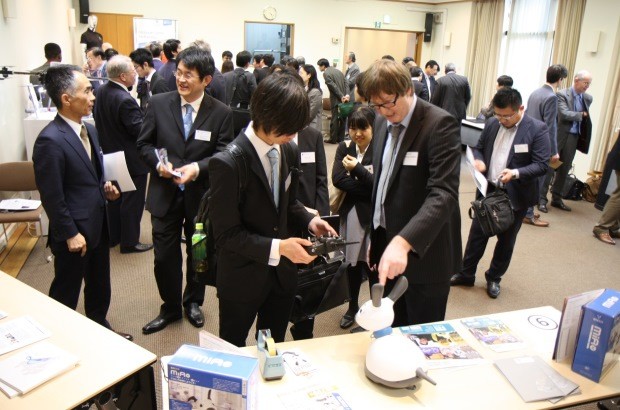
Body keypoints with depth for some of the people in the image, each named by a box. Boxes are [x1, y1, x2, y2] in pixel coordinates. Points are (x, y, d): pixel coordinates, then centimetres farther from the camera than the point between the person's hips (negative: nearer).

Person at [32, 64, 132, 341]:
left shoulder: (89, 130, 5)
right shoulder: (50, 141, -22)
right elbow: (52, 197, -20)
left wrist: (105, 188, -2)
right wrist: (70, 234, -16)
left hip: (98, 226, 8)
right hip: (74, 233, -8)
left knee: (100, 289, 24)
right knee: (65, 296, 12)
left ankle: (100, 328, 45)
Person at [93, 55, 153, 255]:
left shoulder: (102, 91, 0)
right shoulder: (125, 100, -28)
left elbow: (97, 117, 12)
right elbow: (140, 131, -25)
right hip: (131, 159, -9)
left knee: (115, 197, 20)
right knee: (132, 201, 4)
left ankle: (113, 236, 33)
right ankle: (130, 242, 15)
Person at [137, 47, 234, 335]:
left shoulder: (221, 113, -9)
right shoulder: (158, 104, -5)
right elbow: (144, 144, 2)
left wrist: (197, 167, -24)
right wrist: (159, 163, -18)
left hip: (201, 195, 0)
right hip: (165, 193, 1)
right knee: (165, 256, 8)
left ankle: (193, 303, 41)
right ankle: (170, 308, 31)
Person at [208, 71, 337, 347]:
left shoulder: (289, 151, -2)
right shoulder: (227, 163, -23)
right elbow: (226, 234, -21)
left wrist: (309, 221, -7)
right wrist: (276, 248, -29)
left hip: (282, 274, 6)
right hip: (242, 278, -5)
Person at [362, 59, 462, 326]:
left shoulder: (441, 124, -16)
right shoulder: (382, 123, 8)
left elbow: (444, 193, -27)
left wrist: (403, 242, -39)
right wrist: (375, 237, 13)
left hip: (424, 253, -6)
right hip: (386, 245, 6)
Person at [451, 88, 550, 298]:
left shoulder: (537, 129, -13)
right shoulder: (492, 123, 1)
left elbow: (542, 165, -15)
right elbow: (479, 148, 12)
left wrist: (516, 173, -31)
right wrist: (479, 160, -11)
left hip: (515, 195, -4)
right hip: (487, 190, 4)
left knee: (506, 240, 13)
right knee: (477, 233, 12)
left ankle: (494, 277, 32)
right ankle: (466, 274, 27)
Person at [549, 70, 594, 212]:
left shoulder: (588, 98, 9)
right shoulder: (562, 94, -8)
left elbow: (586, 118, 17)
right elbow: (564, 114, -18)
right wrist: (582, 114, -11)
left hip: (574, 137, 5)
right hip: (560, 136, -5)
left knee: (564, 169, 11)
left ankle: (556, 198, 20)